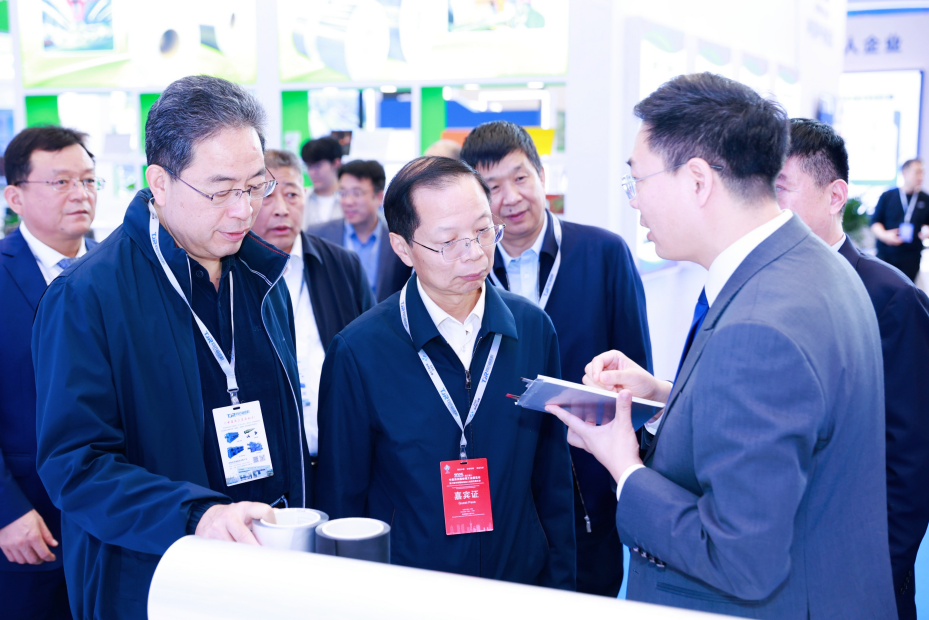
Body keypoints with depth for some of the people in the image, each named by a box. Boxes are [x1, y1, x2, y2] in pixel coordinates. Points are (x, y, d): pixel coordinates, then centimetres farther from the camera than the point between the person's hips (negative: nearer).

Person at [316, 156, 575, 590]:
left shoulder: (534, 329, -4)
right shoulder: (358, 353, -14)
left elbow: (553, 480, 2)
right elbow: (342, 500, -5)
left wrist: (560, 586, 3)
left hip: (523, 588, 3)